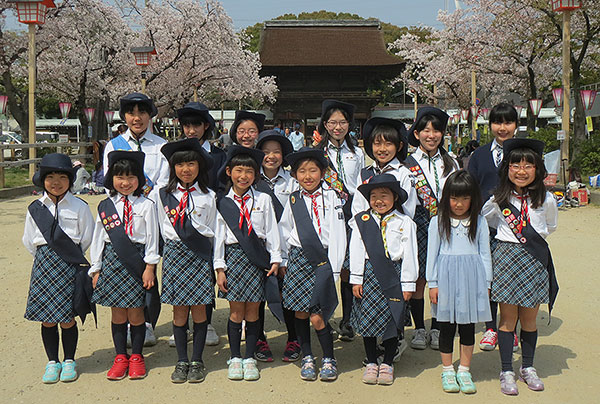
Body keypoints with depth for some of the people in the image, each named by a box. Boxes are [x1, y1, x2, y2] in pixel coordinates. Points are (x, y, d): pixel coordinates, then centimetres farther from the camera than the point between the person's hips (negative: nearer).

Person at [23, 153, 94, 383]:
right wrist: (45, 259, 6)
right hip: (43, 266, 2)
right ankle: (52, 362, 21)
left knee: (67, 319, 3)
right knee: (47, 319, 6)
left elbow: (86, 239, 3)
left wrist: (71, 256, 4)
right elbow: (29, 242, 10)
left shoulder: (79, 207, -2)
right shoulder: (35, 208, 4)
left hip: (69, 266, -2)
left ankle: (69, 361, 20)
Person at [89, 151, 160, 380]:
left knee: (135, 313, 4)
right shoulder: (106, 207, 6)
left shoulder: (146, 205, -1)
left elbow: (152, 238, -1)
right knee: (117, 313, 8)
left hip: (137, 261, -2)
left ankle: (136, 357, 18)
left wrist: (149, 267, -6)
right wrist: (96, 270, 8)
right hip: (112, 261, 2)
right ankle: (120, 357, 20)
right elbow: (98, 239, 9)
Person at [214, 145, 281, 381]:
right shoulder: (223, 203, 4)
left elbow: (271, 231, 7)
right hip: (234, 255, 0)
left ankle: (249, 358, 14)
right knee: (236, 311, 2)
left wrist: (275, 260, 1)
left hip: (258, 259, 1)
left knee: (252, 311, 5)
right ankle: (235, 358, 14)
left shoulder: (263, 200, 6)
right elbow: (218, 235, 4)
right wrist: (220, 268, 0)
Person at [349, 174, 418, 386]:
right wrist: (356, 279, -1)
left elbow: (409, 254, 0)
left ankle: (387, 364, 21)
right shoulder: (361, 221, 3)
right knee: (367, 319, 6)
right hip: (369, 274, 1)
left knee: (392, 320, 6)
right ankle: (371, 362, 21)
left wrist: (407, 284, -2)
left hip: (394, 275, -1)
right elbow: (356, 251, 3)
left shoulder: (404, 223, 0)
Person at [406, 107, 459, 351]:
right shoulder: (409, 164, 2)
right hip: (419, 227, -2)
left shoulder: (451, 163, 11)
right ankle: (419, 329, 12)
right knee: (418, 280, 0)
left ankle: (436, 329, 15)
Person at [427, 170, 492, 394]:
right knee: (447, 325, 6)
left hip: (472, 278, 1)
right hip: (447, 276, -1)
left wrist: (486, 282, 5)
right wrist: (432, 283, -1)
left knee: (468, 326, 8)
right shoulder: (438, 221, 1)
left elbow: (485, 253, 8)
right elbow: (432, 253, 2)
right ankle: (447, 371, 20)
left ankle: (464, 370, 21)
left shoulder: (479, 222, 4)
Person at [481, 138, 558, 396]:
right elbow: (483, 217, 17)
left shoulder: (546, 199, 1)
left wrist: (535, 237, 11)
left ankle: (528, 368, 26)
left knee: (529, 318, 10)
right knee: (508, 318, 3)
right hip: (507, 256, -1)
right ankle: (506, 372, 12)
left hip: (535, 259, 1)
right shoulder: (499, 199, -2)